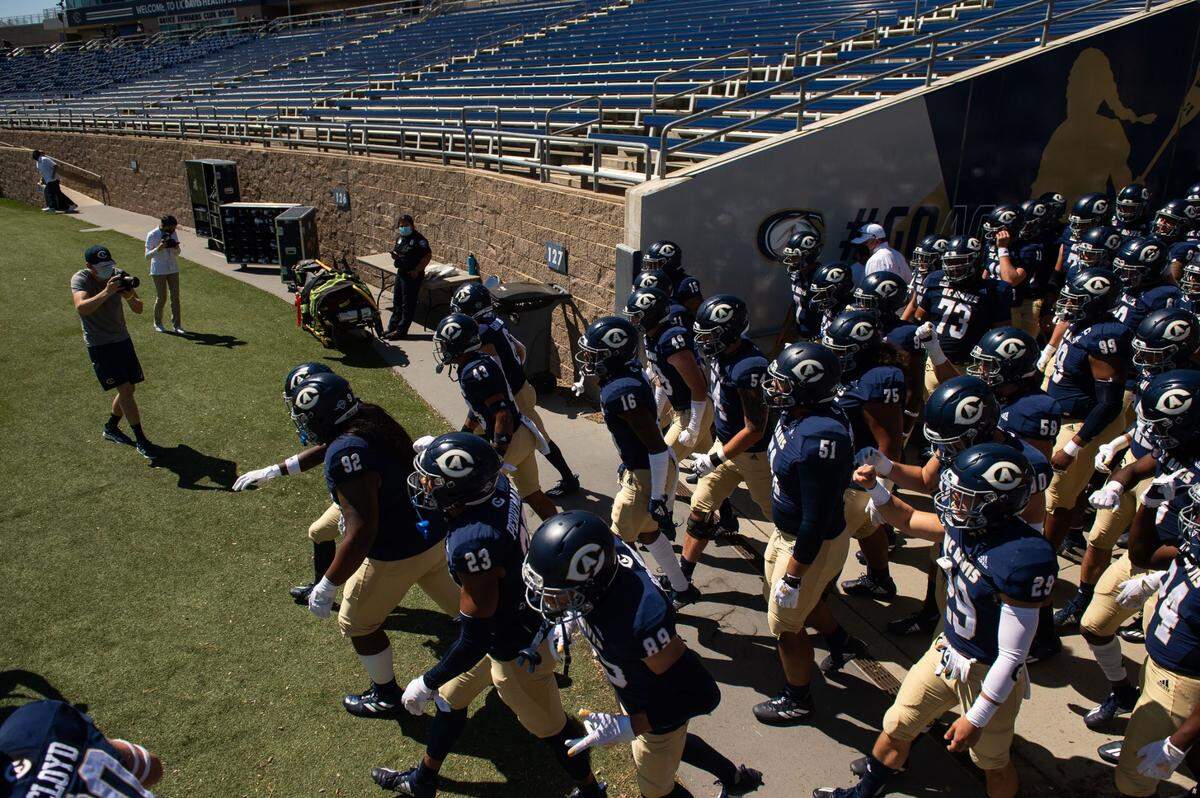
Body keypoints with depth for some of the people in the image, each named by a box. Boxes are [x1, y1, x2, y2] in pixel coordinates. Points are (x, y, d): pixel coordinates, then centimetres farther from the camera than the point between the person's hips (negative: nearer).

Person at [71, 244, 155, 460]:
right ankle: (141, 441, -7)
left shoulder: (118, 275, -2)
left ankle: (110, 428, 34)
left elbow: (138, 309, -1)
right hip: (99, 345, -6)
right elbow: (82, 308, -34)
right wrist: (106, 292, -41)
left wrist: (131, 297, -22)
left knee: (128, 389, 11)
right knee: (125, 390, -12)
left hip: (122, 339, 6)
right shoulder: (80, 279, -15)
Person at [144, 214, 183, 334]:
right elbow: (147, 255, -12)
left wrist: (176, 248, -11)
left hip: (173, 269, 4)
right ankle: (157, 323, 19)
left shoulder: (173, 233, 4)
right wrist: (158, 249, -29)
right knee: (161, 298, 0)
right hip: (159, 271, -4)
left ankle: (176, 325, 5)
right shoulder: (152, 235, -10)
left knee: (175, 297, 1)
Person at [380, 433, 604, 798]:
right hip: (524, 616, 9)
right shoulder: (498, 487, -18)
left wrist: (426, 683, -17)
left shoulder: (472, 544, -40)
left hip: (515, 648, -9)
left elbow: (474, 639, -30)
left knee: (548, 726, 19)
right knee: (450, 698, 27)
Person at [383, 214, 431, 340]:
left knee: (408, 304, -2)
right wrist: (394, 256, -1)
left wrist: (416, 270, -21)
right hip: (400, 273, 9)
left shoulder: (418, 239, -14)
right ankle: (392, 327, 23)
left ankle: (401, 330, 3)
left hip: (412, 275, -9)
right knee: (397, 302, 14)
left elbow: (428, 256, -19)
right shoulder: (400, 238, 11)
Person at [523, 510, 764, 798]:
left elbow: (703, 694, -35)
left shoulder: (638, 618, -46)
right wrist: (571, 618, -12)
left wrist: (631, 726, -36)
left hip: (660, 711, -7)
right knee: (671, 743, 35)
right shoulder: (606, 552, -26)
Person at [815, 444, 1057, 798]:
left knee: (993, 763, 20)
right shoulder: (962, 525, -13)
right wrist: (874, 487, -10)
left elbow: (1013, 655, -27)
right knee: (896, 728, 21)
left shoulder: (1024, 559, -34)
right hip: (947, 651, 7)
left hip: (987, 675, -7)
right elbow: (907, 520, 8)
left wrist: (976, 717, -20)